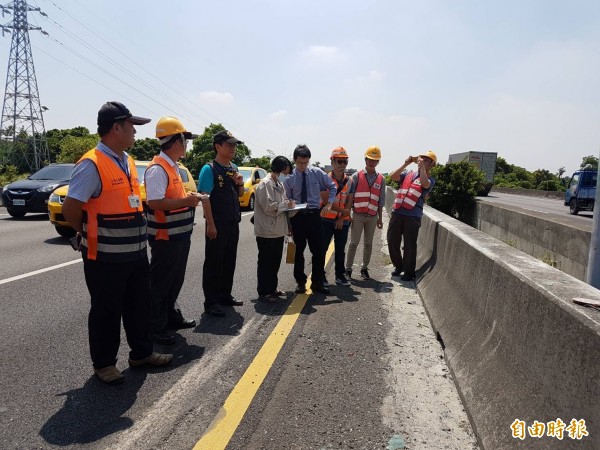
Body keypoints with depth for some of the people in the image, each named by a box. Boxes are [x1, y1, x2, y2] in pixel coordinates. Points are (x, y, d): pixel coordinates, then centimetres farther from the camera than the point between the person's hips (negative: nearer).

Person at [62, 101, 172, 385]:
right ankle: (103, 363, 27)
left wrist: (136, 233, 12)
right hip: (105, 257, -8)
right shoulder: (92, 165, -17)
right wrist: (92, 234, -2)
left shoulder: (128, 162, 9)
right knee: (107, 311, 8)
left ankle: (141, 352, 36)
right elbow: (70, 209, -17)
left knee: (139, 306, 18)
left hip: (136, 253, 8)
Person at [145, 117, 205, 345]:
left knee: (175, 280, 21)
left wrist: (188, 199, 7)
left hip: (180, 235, 10)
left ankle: (171, 317, 36)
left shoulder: (173, 167, 13)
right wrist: (186, 201, -22)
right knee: (160, 283, 2)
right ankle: (156, 328, 14)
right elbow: (154, 202, -27)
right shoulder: (157, 169, -18)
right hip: (165, 238, -10)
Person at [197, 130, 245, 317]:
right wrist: (211, 224, -19)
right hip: (217, 224, -7)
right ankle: (211, 302, 8)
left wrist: (240, 184, -3)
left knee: (229, 261, 15)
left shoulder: (234, 168, 12)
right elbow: (205, 197, -15)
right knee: (213, 262, 0)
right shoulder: (209, 169, -11)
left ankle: (225, 295, 28)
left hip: (233, 223, 8)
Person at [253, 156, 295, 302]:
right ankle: (263, 292, 11)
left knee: (275, 261, 16)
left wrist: (289, 204, 0)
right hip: (267, 231, -9)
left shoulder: (280, 184, 14)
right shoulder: (265, 184, -15)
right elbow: (268, 206, -23)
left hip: (278, 230, 9)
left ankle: (272, 288, 29)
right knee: (265, 262, 1)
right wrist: (286, 205, -14)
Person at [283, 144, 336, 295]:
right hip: (297, 216, -1)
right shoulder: (289, 177, -3)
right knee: (299, 250, 9)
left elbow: (332, 186, 13)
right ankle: (300, 282, 23)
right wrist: (288, 222, -3)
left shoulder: (317, 173, -1)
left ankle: (317, 282, 16)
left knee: (319, 250, 1)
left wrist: (329, 203, 0)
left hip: (314, 215, 1)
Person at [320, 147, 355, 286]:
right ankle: (320, 275, 11)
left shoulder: (350, 181, 6)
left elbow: (349, 203, 3)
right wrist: (342, 210, -15)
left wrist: (342, 218, -8)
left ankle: (340, 275, 21)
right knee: (322, 248, 1)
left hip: (343, 221, 4)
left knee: (340, 249, 11)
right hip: (327, 219, -4)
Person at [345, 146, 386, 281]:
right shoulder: (356, 176, 1)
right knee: (354, 243, -1)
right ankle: (348, 269, 8)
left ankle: (364, 268, 20)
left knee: (368, 244, 9)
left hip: (372, 217, 3)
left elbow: (381, 201, 11)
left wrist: (380, 218, 10)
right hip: (357, 215, -2)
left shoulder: (381, 179, 8)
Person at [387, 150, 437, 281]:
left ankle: (409, 271, 18)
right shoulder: (408, 174, 15)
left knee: (409, 245, 1)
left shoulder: (430, 179, 4)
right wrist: (406, 163, 1)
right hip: (397, 213, 4)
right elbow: (393, 176, 3)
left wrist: (422, 166, -9)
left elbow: (424, 183, -19)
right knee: (392, 241, 9)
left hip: (413, 216, -4)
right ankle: (398, 266, 29)